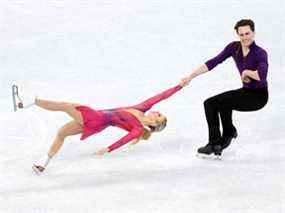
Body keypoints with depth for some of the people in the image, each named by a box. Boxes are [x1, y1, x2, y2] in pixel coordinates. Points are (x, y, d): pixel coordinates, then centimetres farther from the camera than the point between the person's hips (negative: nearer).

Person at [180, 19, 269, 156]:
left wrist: (247, 72, -21)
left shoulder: (260, 53, -20)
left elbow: (262, 75, -38)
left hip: (259, 96, -7)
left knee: (224, 101, -24)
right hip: (245, 91, 7)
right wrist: (191, 76, -6)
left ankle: (229, 133, -2)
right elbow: (213, 62, -3)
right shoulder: (234, 47, -2)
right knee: (209, 103, -6)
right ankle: (215, 143, -5)